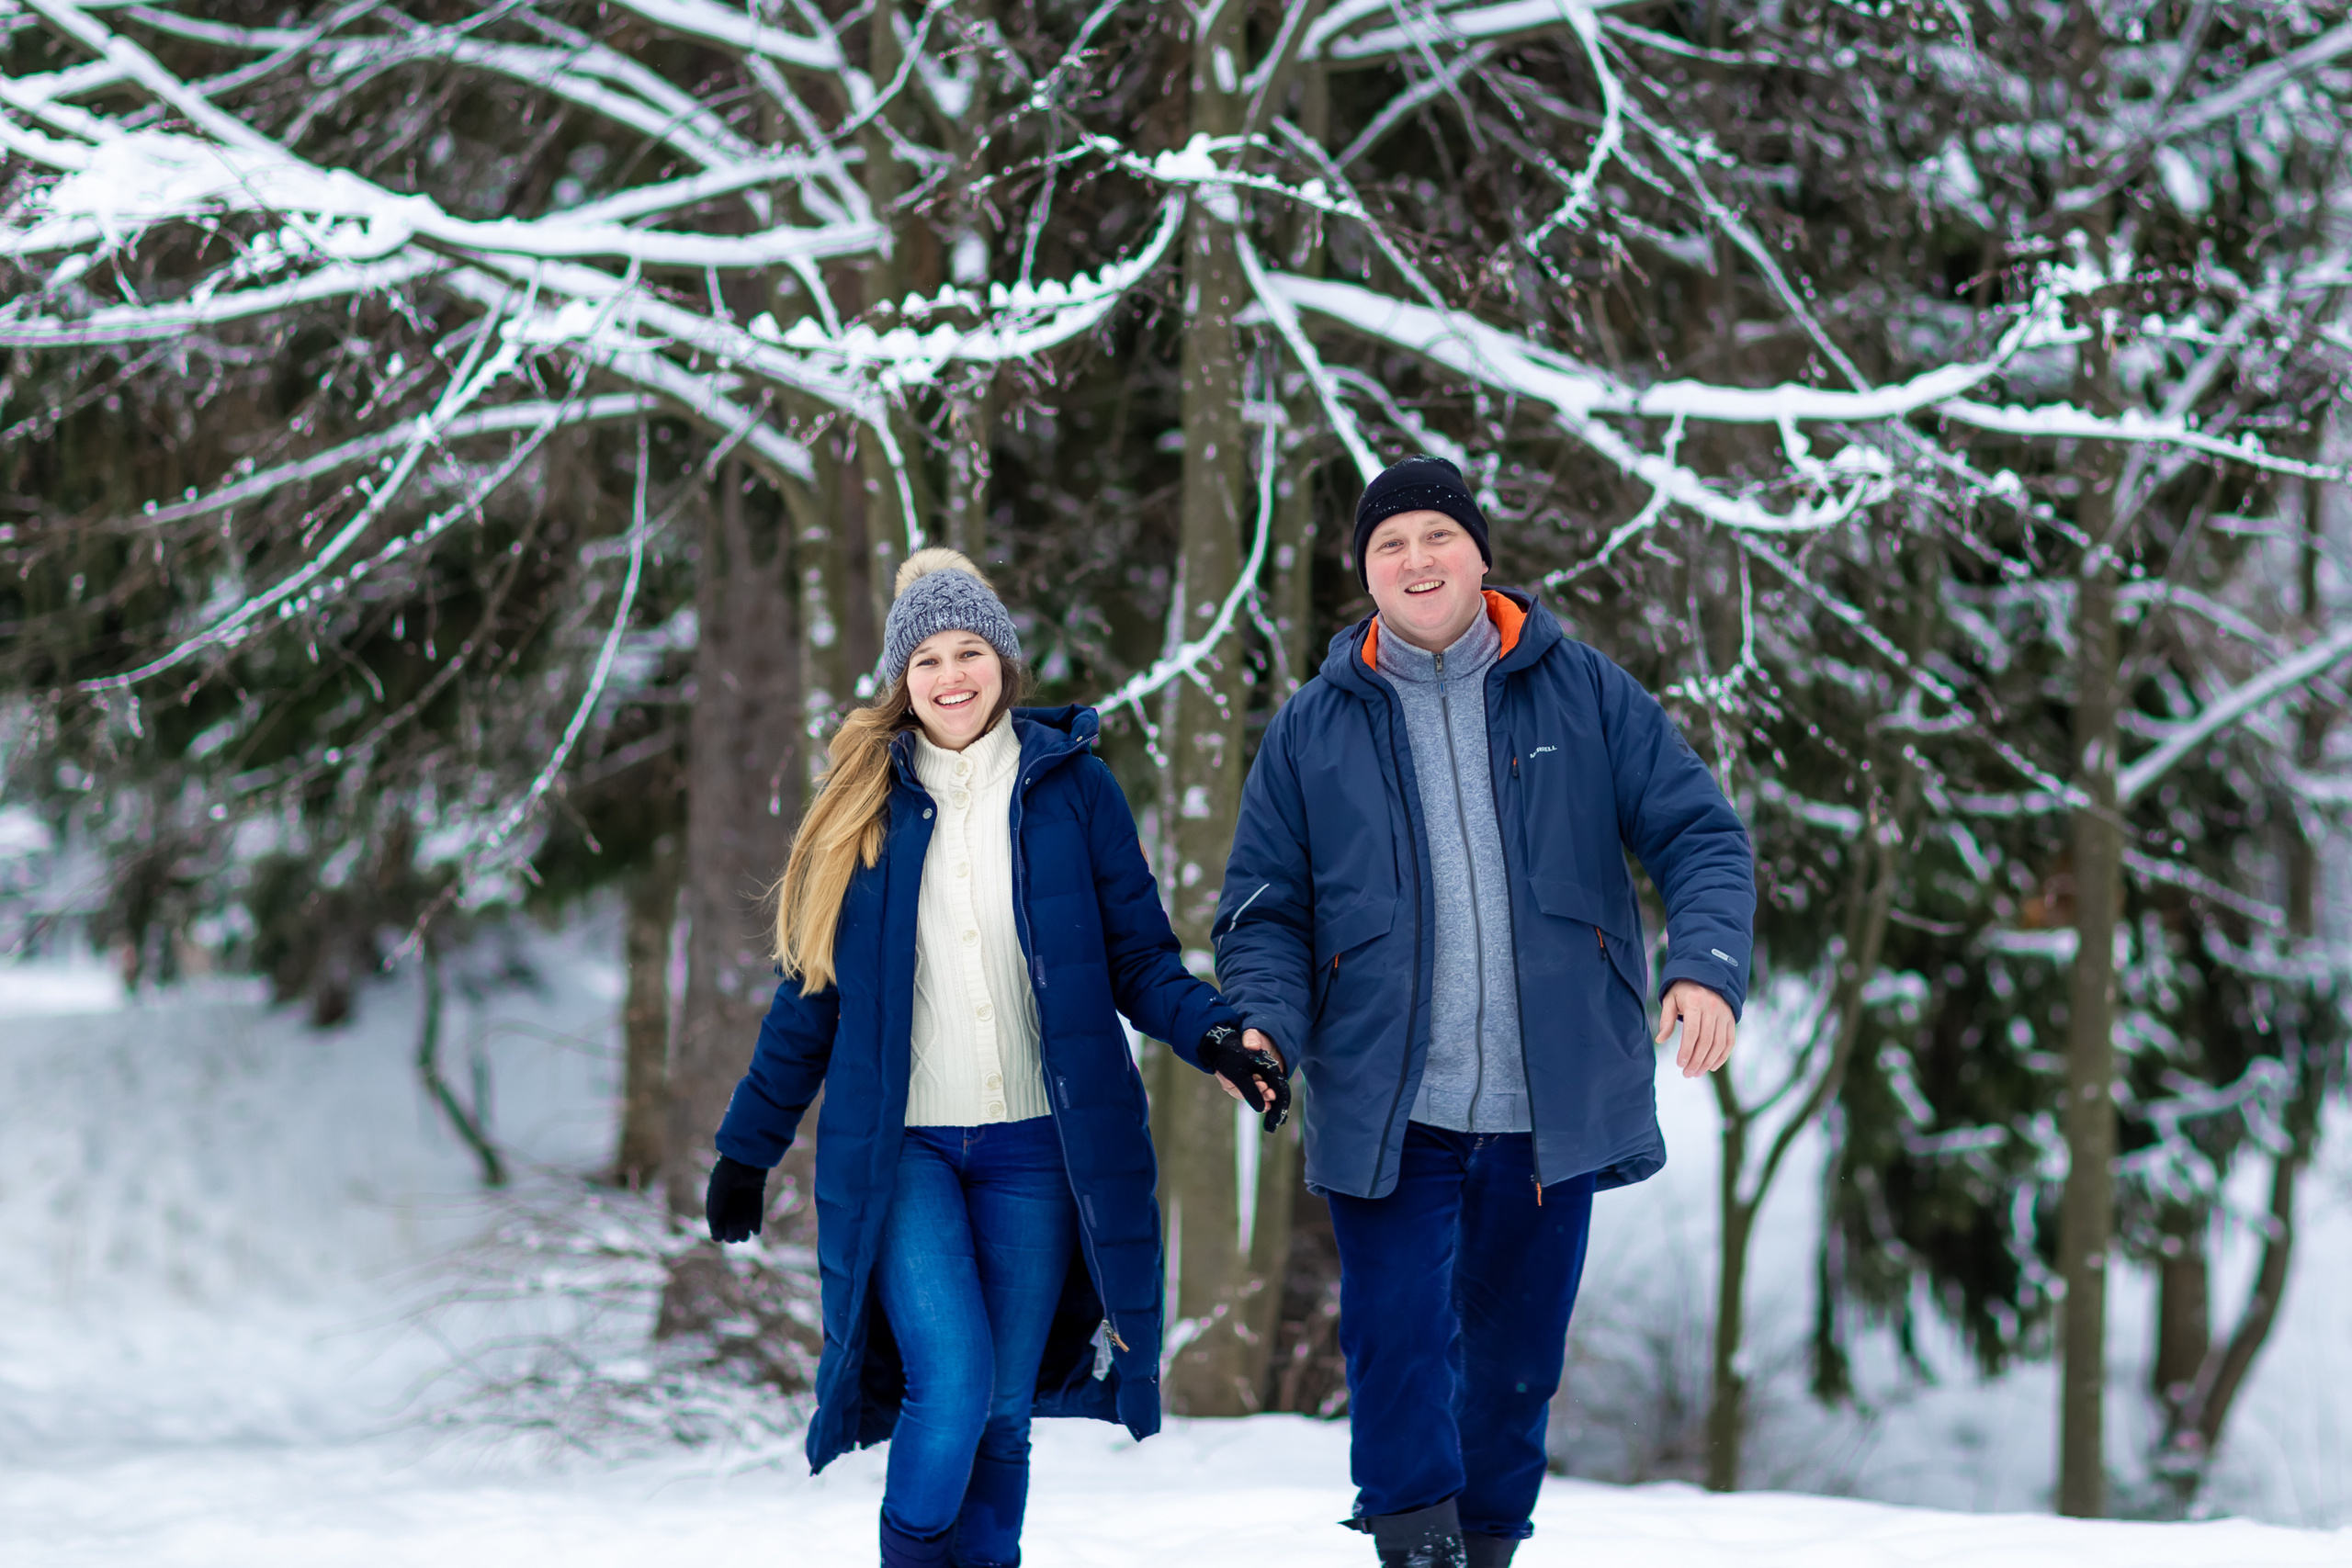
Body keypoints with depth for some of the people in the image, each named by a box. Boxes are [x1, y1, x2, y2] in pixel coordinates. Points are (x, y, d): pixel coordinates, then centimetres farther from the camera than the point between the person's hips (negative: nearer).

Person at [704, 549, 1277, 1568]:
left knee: (1003, 1412, 5)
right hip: (899, 1149, 0)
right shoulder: (864, 804, 7)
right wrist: (748, 1145, 14)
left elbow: (1138, 957, 4)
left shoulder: (1071, 787, 3)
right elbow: (812, 992, 12)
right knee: (951, 1386, -18)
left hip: (1033, 1149, 1)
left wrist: (1210, 1032, -16)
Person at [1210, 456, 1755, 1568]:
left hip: (1551, 1106, 1)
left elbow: (1699, 836, 1)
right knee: (1400, 1351, -9)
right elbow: (1263, 908, 8)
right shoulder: (1313, 730, 5)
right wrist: (1266, 1023, -12)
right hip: (1387, 1115, -1)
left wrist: (1708, 964, -17)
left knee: (1517, 1357, 12)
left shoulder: (1585, 696, 4)